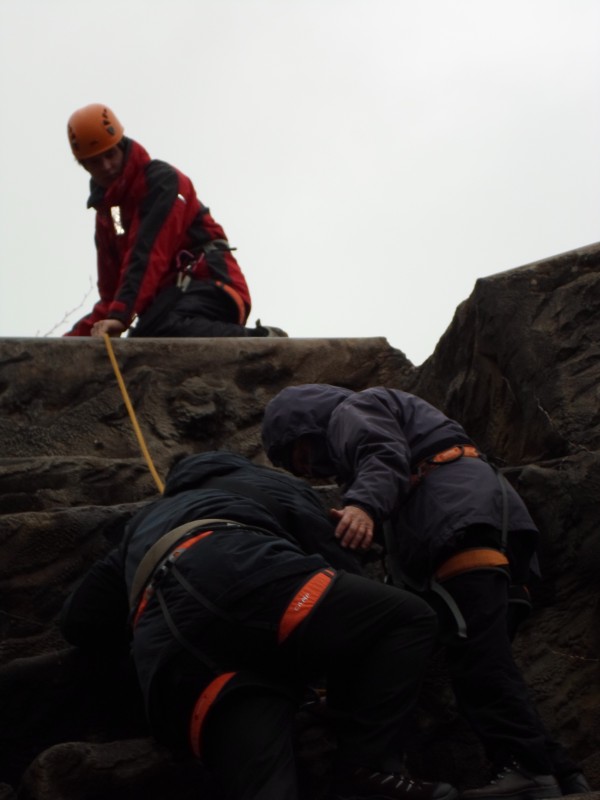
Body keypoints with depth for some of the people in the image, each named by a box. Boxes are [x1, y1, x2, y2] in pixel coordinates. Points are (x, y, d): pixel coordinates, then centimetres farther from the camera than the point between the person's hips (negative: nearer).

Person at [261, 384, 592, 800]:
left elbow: (386, 456, -13)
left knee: (476, 654, -18)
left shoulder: (350, 412, 11)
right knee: (487, 661, 5)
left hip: (464, 519, -10)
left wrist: (363, 505, -28)